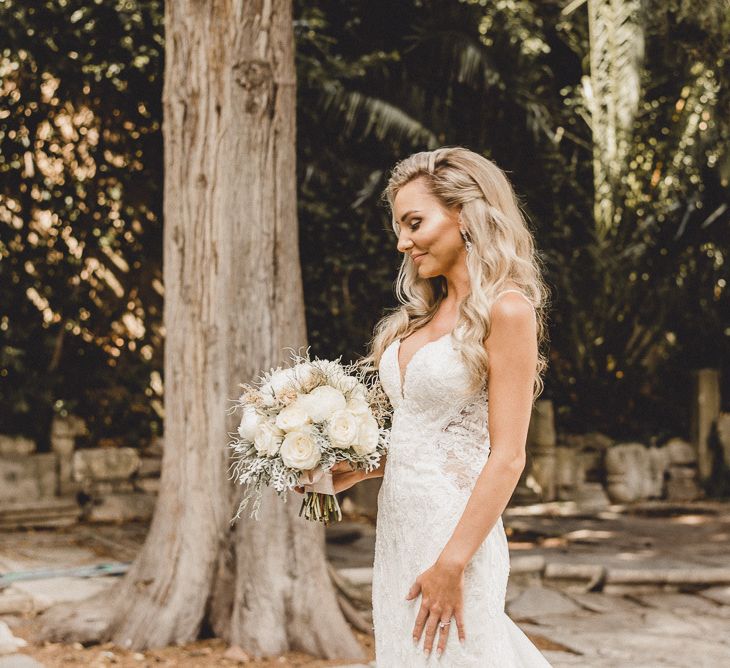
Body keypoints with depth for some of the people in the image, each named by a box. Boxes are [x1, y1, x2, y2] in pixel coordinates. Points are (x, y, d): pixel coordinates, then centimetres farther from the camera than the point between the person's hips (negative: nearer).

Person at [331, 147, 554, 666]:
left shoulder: (505, 310, -12)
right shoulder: (423, 315, 12)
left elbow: (508, 457, -16)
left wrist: (451, 565, -19)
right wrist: (353, 471, 4)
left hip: (454, 529, -8)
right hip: (397, 523, 8)